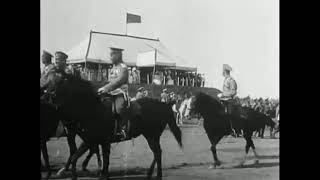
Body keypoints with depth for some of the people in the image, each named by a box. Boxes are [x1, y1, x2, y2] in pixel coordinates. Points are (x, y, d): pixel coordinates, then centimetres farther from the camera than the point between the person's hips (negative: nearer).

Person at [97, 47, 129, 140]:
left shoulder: (123, 67, -6)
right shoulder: (113, 68, 19)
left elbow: (119, 81, -19)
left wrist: (106, 88, -25)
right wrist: (103, 89, 13)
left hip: (121, 93, -9)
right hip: (111, 93, 9)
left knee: (120, 108, -33)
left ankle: (123, 128, -19)